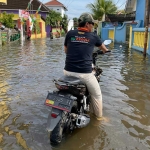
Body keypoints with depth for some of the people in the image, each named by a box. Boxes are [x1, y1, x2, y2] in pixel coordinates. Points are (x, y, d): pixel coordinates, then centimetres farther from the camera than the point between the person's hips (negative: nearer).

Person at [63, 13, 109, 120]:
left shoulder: (70, 34, 6)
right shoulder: (93, 36, 3)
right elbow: (102, 47, 25)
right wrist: (106, 51, 49)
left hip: (68, 71, 4)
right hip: (85, 73, -3)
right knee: (96, 94, 20)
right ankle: (99, 116, 32)